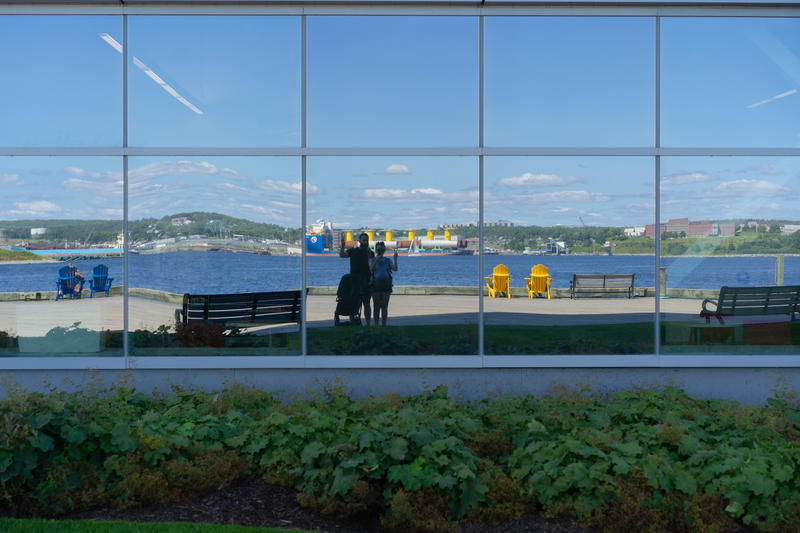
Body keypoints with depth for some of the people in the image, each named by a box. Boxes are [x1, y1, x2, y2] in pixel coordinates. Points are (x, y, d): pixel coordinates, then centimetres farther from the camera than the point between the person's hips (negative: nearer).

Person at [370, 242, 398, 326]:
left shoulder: (388, 260, 9)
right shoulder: (373, 260, 5)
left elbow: (395, 269, -5)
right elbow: (370, 269, -13)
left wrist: (395, 259, -13)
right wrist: (377, 260, -20)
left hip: (386, 284, 1)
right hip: (376, 283, -1)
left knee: (385, 306, 2)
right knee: (376, 306, 0)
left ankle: (384, 324, 7)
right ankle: (376, 324, 6)